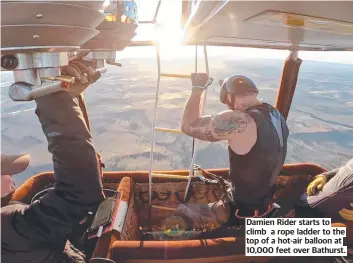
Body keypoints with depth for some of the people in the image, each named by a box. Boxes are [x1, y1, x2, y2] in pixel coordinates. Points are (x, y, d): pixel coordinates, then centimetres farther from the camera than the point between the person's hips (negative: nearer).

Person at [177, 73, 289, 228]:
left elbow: (188, 125, -24)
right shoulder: (276, 115, -3)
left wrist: (198, 88, -14)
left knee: (179, 213, 6)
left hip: (241, 213, -8)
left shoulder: (238, 121, -31)